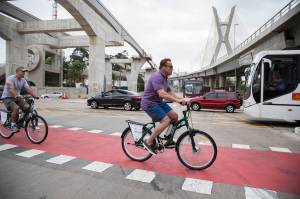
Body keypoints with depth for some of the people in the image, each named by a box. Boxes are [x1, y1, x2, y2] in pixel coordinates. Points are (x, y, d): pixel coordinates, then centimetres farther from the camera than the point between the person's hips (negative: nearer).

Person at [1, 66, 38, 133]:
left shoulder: (23, 80, 6)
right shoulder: (11, 78, -14)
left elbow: (28, 89, -3)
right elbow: (11, 89, -29)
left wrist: (35, 96, -18)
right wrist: (16, 96, -46)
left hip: (17, 98, 6)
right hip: (7, 98, -6)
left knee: (27, 106, -18)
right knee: (16, 107, -33)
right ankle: (13, 125, -18)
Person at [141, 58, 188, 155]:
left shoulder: (164, 77, 13)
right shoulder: (157, 77, -20)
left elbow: (169, 92, 13)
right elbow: (161, 93, -32)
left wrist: (180, 99, 0)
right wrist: (177, 100, -36)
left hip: (158, 102, 10)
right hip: (149, 103, -10)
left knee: (174, 116, 2)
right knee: (166, 120, -21)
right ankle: (148, 141, -10)